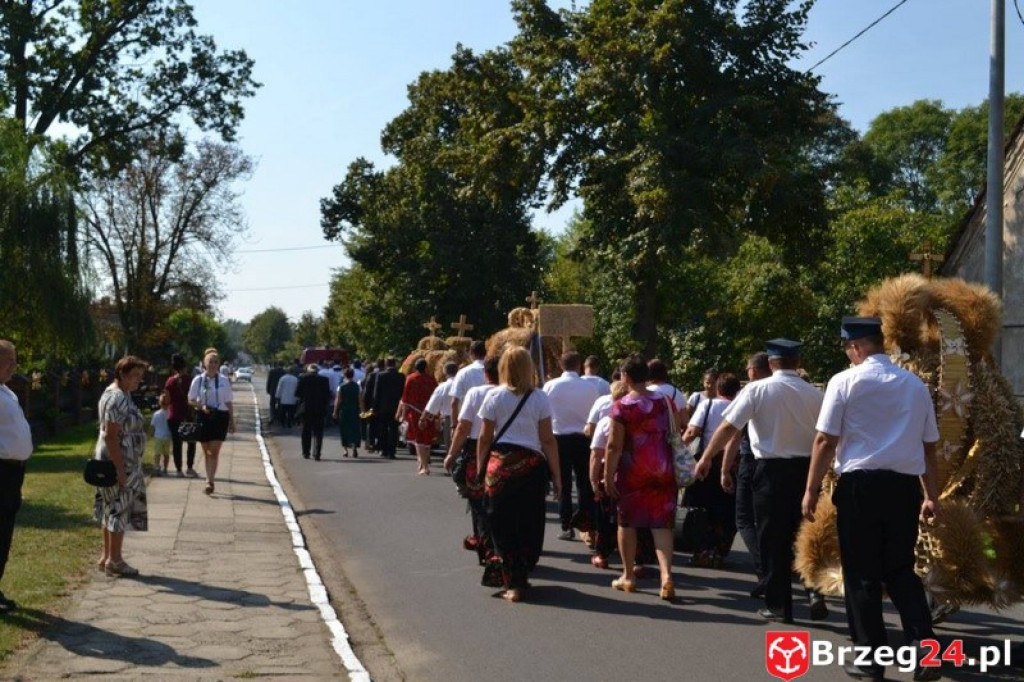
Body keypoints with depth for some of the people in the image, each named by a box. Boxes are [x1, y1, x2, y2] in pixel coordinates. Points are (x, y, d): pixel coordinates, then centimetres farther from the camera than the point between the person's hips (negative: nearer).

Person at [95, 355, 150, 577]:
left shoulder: (121, 395, 14)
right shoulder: (117, 398, -19)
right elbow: (111, 436, -23)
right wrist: (120, 469, -23)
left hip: (124, 463, 11)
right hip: (120, 462, -11)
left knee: (112, 510, 14)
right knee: (119, 510, -3)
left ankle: (107, 556, 21)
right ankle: (114, 560, 4)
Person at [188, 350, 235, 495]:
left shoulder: (223, 382, 1)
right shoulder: (198, 380, 1)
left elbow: (229, 403, 7)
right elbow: (191, 400, 5)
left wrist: (232, 421, 7)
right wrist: (201, 406, -15)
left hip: (220, 417, -1)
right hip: (203, 417, 1)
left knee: (214, 451, -9)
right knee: (206, 451, 9)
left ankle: (210, 482, -12)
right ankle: (210, 481, 20)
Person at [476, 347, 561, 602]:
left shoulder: (494, 396, 1)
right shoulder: (539, 398, 1)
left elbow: (485, 438, 1)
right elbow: (548, 440, -1)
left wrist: (480, 469, 9)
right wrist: (556, 476, 3)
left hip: (500, 464, 0)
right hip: (532, 465, 0)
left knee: (503, 526, 6)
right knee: (530, 524, 13)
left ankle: (512, 584, 4)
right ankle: (522, 576, 22)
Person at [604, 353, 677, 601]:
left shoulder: (622, 406, -12)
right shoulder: (664, 401, 1)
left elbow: (614, 446, -14)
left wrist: (608, 476, -9)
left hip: (633, 471, -3)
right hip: (663, 470, 3)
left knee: (628, 522, 11)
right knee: (661, 523, 4)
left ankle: (628, 576, 20)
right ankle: (666, 574, -11)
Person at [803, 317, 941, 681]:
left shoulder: (845, 381, -4)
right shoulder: (916, 385, 10)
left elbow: (826, 440, -6)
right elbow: (929, 446, 14)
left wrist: (811, 490, 1)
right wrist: (931, 497, 21)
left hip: (860, 485, -4)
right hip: (905, 486, 4)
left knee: (862, 574, 7)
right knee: (901, 571, 15)